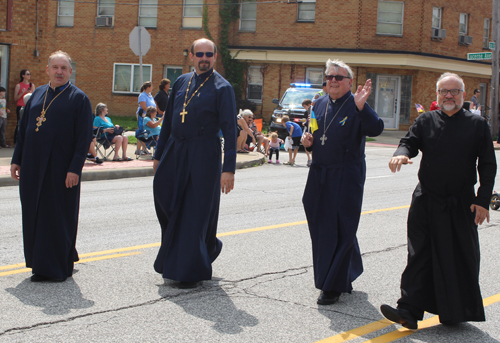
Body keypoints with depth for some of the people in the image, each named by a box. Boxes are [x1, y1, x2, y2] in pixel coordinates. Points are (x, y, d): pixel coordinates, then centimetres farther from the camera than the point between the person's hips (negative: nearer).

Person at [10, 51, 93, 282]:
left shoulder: (78, 98, -4)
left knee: (55, 217, 1)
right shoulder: (38, 94, 12)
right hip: (33, 166, 6)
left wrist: (75, 168, -16)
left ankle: (53, 269, 11)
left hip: (60, 168, -6)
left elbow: (84, 137, -9)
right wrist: (17, 160, 9)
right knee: (33, 215, 11)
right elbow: (23, 129, 14)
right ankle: (40, 262, 27)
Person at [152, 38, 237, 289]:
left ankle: (192, 272, 12)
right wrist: (159, 155, 13)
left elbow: (229, 129, -11)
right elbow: (168, 120, 15)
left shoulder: (222, 88, -7)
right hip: (175, 152, 6)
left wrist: (228, 168, -17)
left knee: (196, 214, -1)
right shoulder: (181, 82, 10)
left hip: (203, 157, -6)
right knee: (168, 207, 12)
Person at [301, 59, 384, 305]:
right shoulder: (320, 104, 11)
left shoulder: (356, 106, -9)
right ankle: (345, 276, 30)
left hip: (346, 177, -7)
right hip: (319, 175, 7)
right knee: (321, 227, 12)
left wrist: (361, 107, -37)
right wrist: (307, 141, 1)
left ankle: (333, 286, 6)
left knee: (339, 230, -3)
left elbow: (376, 130, -24)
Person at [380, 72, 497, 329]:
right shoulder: (425, 121, 6)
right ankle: (409, 310, -4)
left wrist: (483, 200, -6)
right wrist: (402, 154, -30)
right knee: (419, 256, -3)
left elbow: (488, 165, 1)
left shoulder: (477, 124, 2)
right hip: (426, 201, 1)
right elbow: (409, 142, -4)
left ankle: (458, 312, 24)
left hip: (461, 204, -1)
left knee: (461, 258, 7)